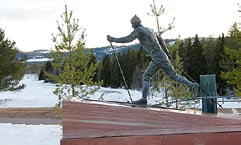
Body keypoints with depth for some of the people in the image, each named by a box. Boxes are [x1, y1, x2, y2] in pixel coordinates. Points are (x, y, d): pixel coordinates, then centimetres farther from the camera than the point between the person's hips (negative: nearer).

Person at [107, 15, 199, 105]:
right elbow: (160, 39, 27)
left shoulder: (139, 30, -7)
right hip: (156, 59, 9)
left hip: (158, 57, -9)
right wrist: (166, 51, 36)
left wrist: (113, 39, -8)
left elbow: (128, 39, -17)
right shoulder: (150, 30, 19)